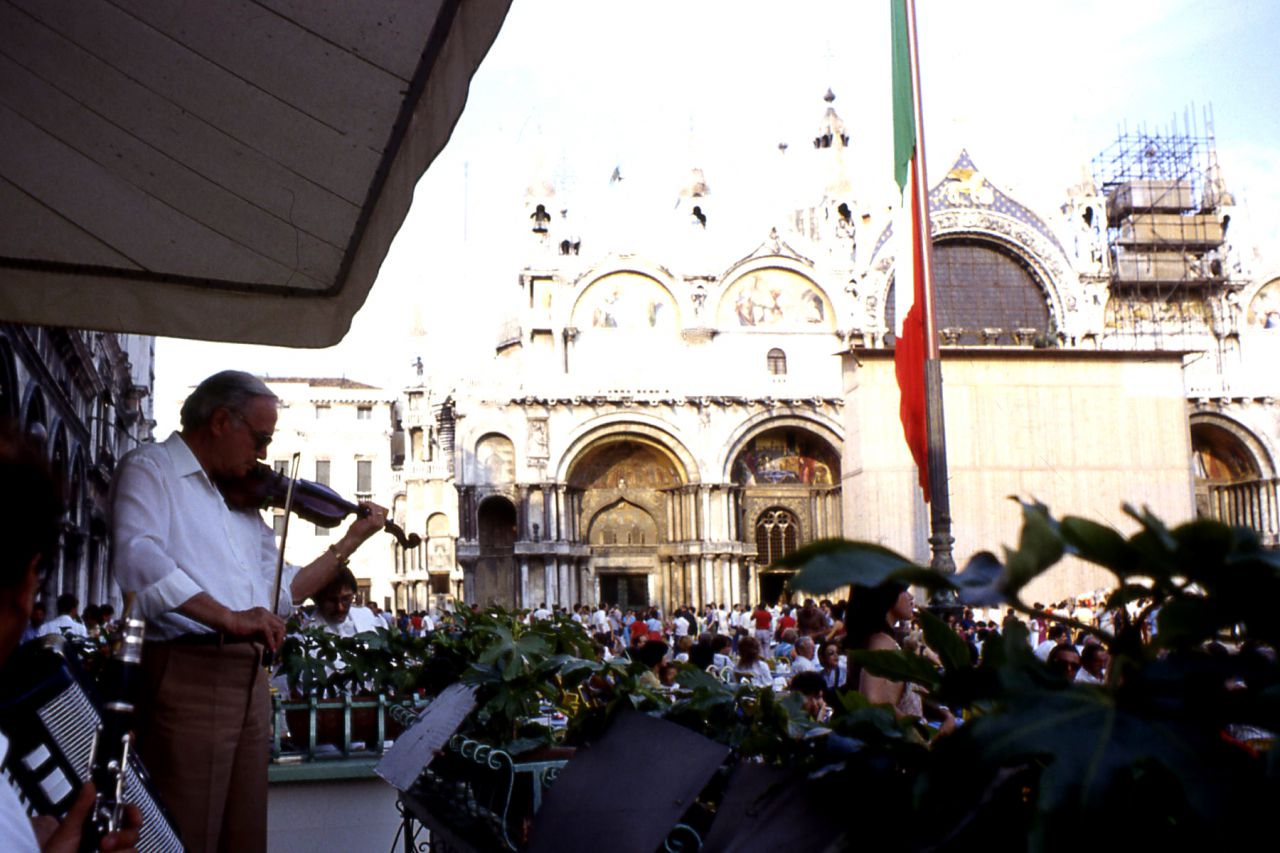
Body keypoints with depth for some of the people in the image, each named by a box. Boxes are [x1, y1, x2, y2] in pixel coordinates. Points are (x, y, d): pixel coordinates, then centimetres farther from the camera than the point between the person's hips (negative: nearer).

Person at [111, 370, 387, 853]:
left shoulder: (241, 500, 20)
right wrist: (229, 617, -27)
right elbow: (138, 560, -20)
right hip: (189, 673, -7)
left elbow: (281, 593, 22)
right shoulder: (150, 468, -1)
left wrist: (351, 541, 19)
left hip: (251, 681, 7)